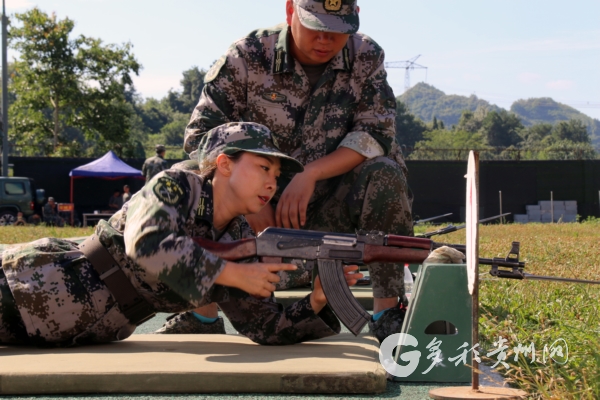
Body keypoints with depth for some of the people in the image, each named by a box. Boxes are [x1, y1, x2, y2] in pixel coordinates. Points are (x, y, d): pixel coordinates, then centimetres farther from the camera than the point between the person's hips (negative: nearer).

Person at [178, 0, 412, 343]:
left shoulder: (367, 58, -4)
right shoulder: (248, 56, -9)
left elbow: (377, 133, -13)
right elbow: (201, 135, -10)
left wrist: (310, 174, -26)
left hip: (332, 206, 1)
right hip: (264, 214, 0)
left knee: (385, 174, -28)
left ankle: (388, 311, -22)